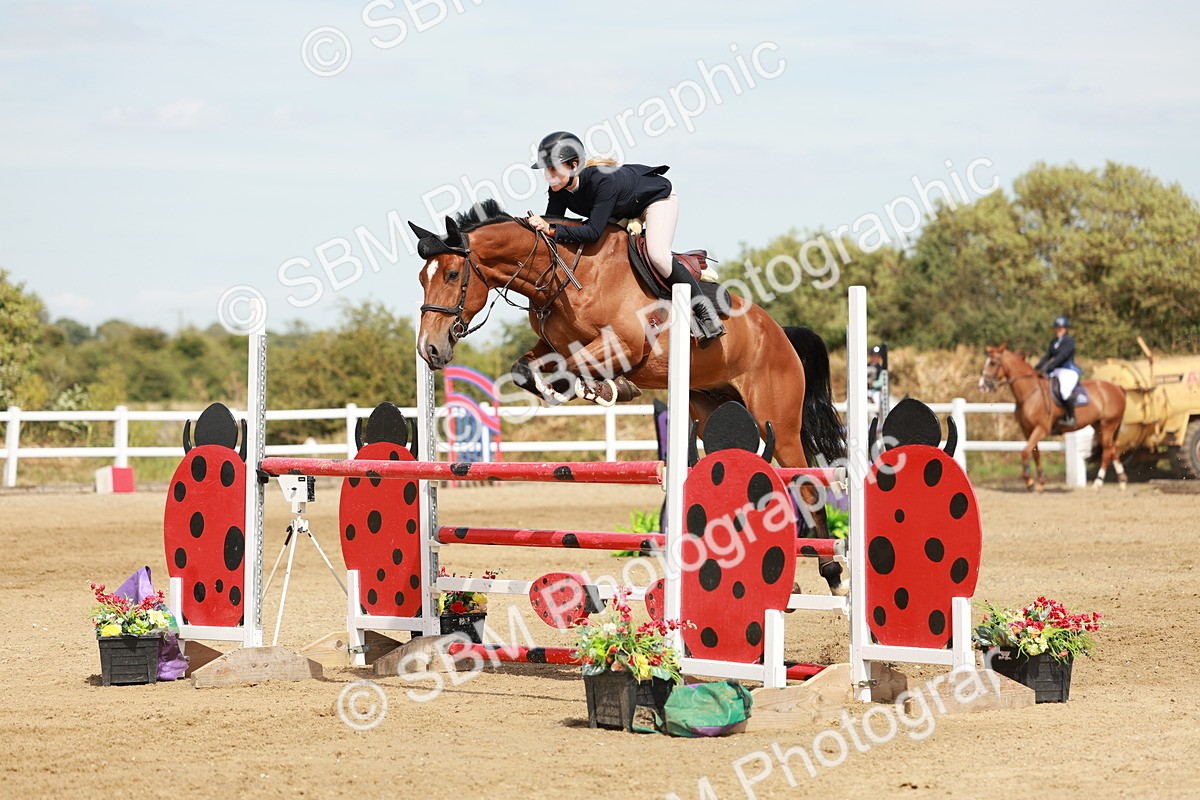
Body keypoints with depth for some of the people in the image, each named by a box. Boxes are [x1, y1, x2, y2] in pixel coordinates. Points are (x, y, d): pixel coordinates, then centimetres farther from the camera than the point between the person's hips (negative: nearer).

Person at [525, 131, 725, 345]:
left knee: (658, 255, -27)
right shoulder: (558, 189, -21)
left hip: (656, 196, -9)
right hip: (623, 212, 9)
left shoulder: (602, 180, -43)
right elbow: (551, 224, -20)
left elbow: (594, 231, -47)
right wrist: (537, 225, -42)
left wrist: (552, 231, -53)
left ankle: (703, 309, -10)